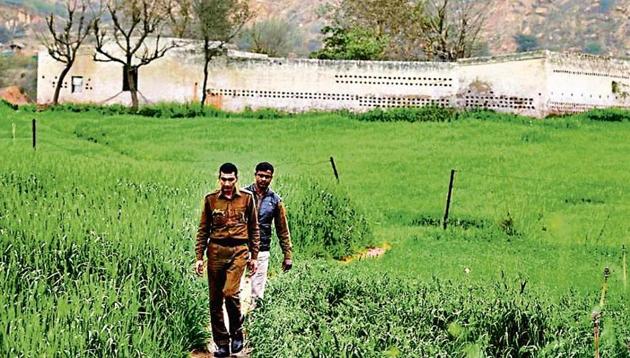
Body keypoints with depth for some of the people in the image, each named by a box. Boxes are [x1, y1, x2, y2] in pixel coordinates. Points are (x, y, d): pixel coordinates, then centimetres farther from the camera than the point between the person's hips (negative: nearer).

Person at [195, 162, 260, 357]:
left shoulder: (247, 197, 3)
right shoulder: (210, 199, 4)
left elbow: (254, 229, 10)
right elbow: (203, 230, 10)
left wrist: (254, 256, 8)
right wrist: (199, 257, 4)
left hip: (238, 250, -2)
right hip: (216, 250, 2)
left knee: (230, 292, -18)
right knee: (215, 300, 3)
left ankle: (237, 333, 5)